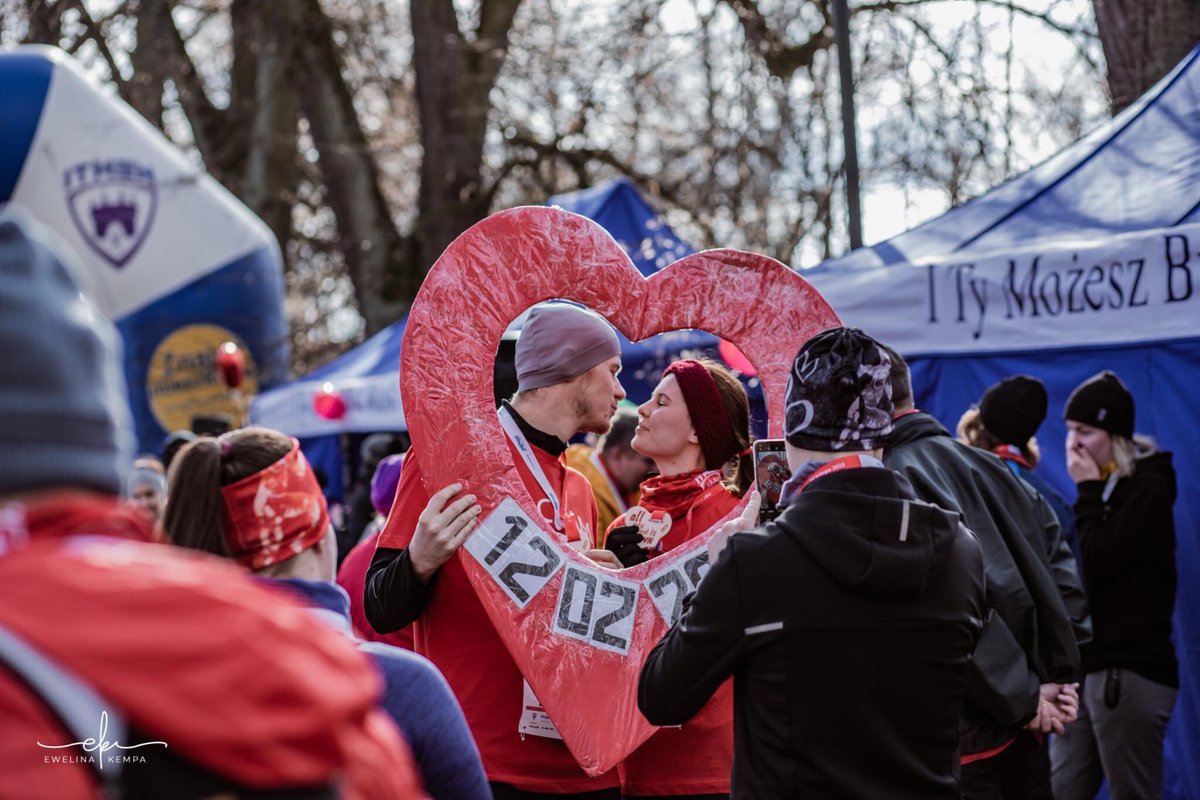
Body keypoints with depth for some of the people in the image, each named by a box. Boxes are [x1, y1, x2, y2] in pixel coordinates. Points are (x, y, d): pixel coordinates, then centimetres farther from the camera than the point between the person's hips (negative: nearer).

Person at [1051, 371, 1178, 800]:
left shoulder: (1148, 488, -7)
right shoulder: (1103, 488, 17)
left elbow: (1099, 562, -16)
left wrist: (1088, 491, -9)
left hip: (1129, 671, -8)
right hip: (1088, 666, 8)